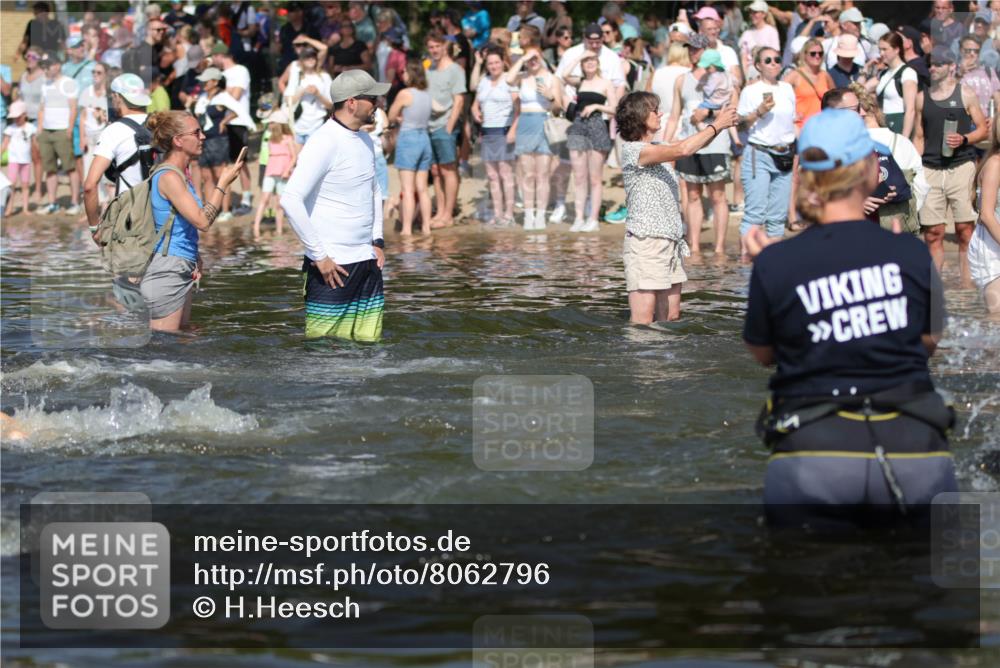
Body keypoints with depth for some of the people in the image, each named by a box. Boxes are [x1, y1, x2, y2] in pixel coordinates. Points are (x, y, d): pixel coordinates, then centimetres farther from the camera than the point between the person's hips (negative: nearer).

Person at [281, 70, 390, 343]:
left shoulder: (365, 141, 12)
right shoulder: (324, 143, -15)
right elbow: (290, 200, -23)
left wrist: (377, 241, 16)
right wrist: (319, 256, -20)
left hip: (367, 260, 8)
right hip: (333, 265, -8)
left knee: (369, 341, 7)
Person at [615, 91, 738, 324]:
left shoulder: (650, 149, 16)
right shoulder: (634, 150, -13)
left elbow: (691, 146, 16)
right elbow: (682, 150, -23)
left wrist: (720, 125, 1)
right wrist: (715, 126, -13)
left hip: (670, 241, 10)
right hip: (645, 242, -10)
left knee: (670, 318, 9)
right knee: (642, 323, -10)